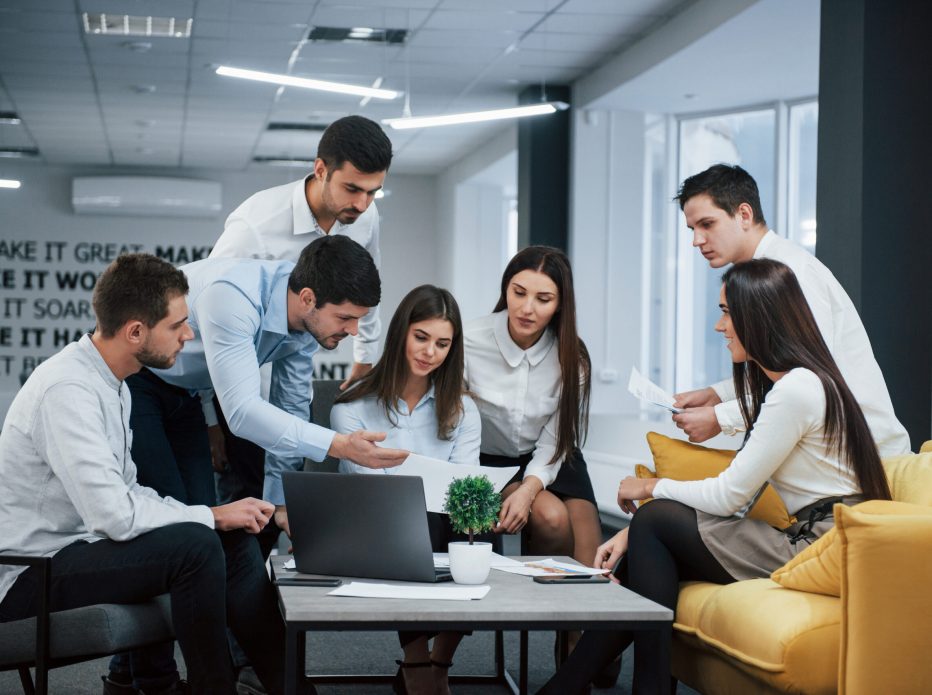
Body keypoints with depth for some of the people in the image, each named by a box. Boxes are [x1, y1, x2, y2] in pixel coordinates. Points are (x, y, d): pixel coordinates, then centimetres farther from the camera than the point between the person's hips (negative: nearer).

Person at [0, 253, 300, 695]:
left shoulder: (111, 382, 7)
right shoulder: (67, 391, -24)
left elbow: (125, 491, 11)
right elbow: (116, 516, -28)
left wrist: (217, 514, -3)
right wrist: (212, 516, -15)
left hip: (74, 545, 9)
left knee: (234, 540, -1)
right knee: (195, 545, -25)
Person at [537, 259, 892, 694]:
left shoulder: (796, 389, -18)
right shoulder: (768, 381, 14)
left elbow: (729, 496, -15)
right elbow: (739, 495, 10)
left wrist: (651, 488, 3)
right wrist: (633, 533, 2)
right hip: (808, 539, 9)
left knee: (655, 520, -9)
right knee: (647, 549, -1)